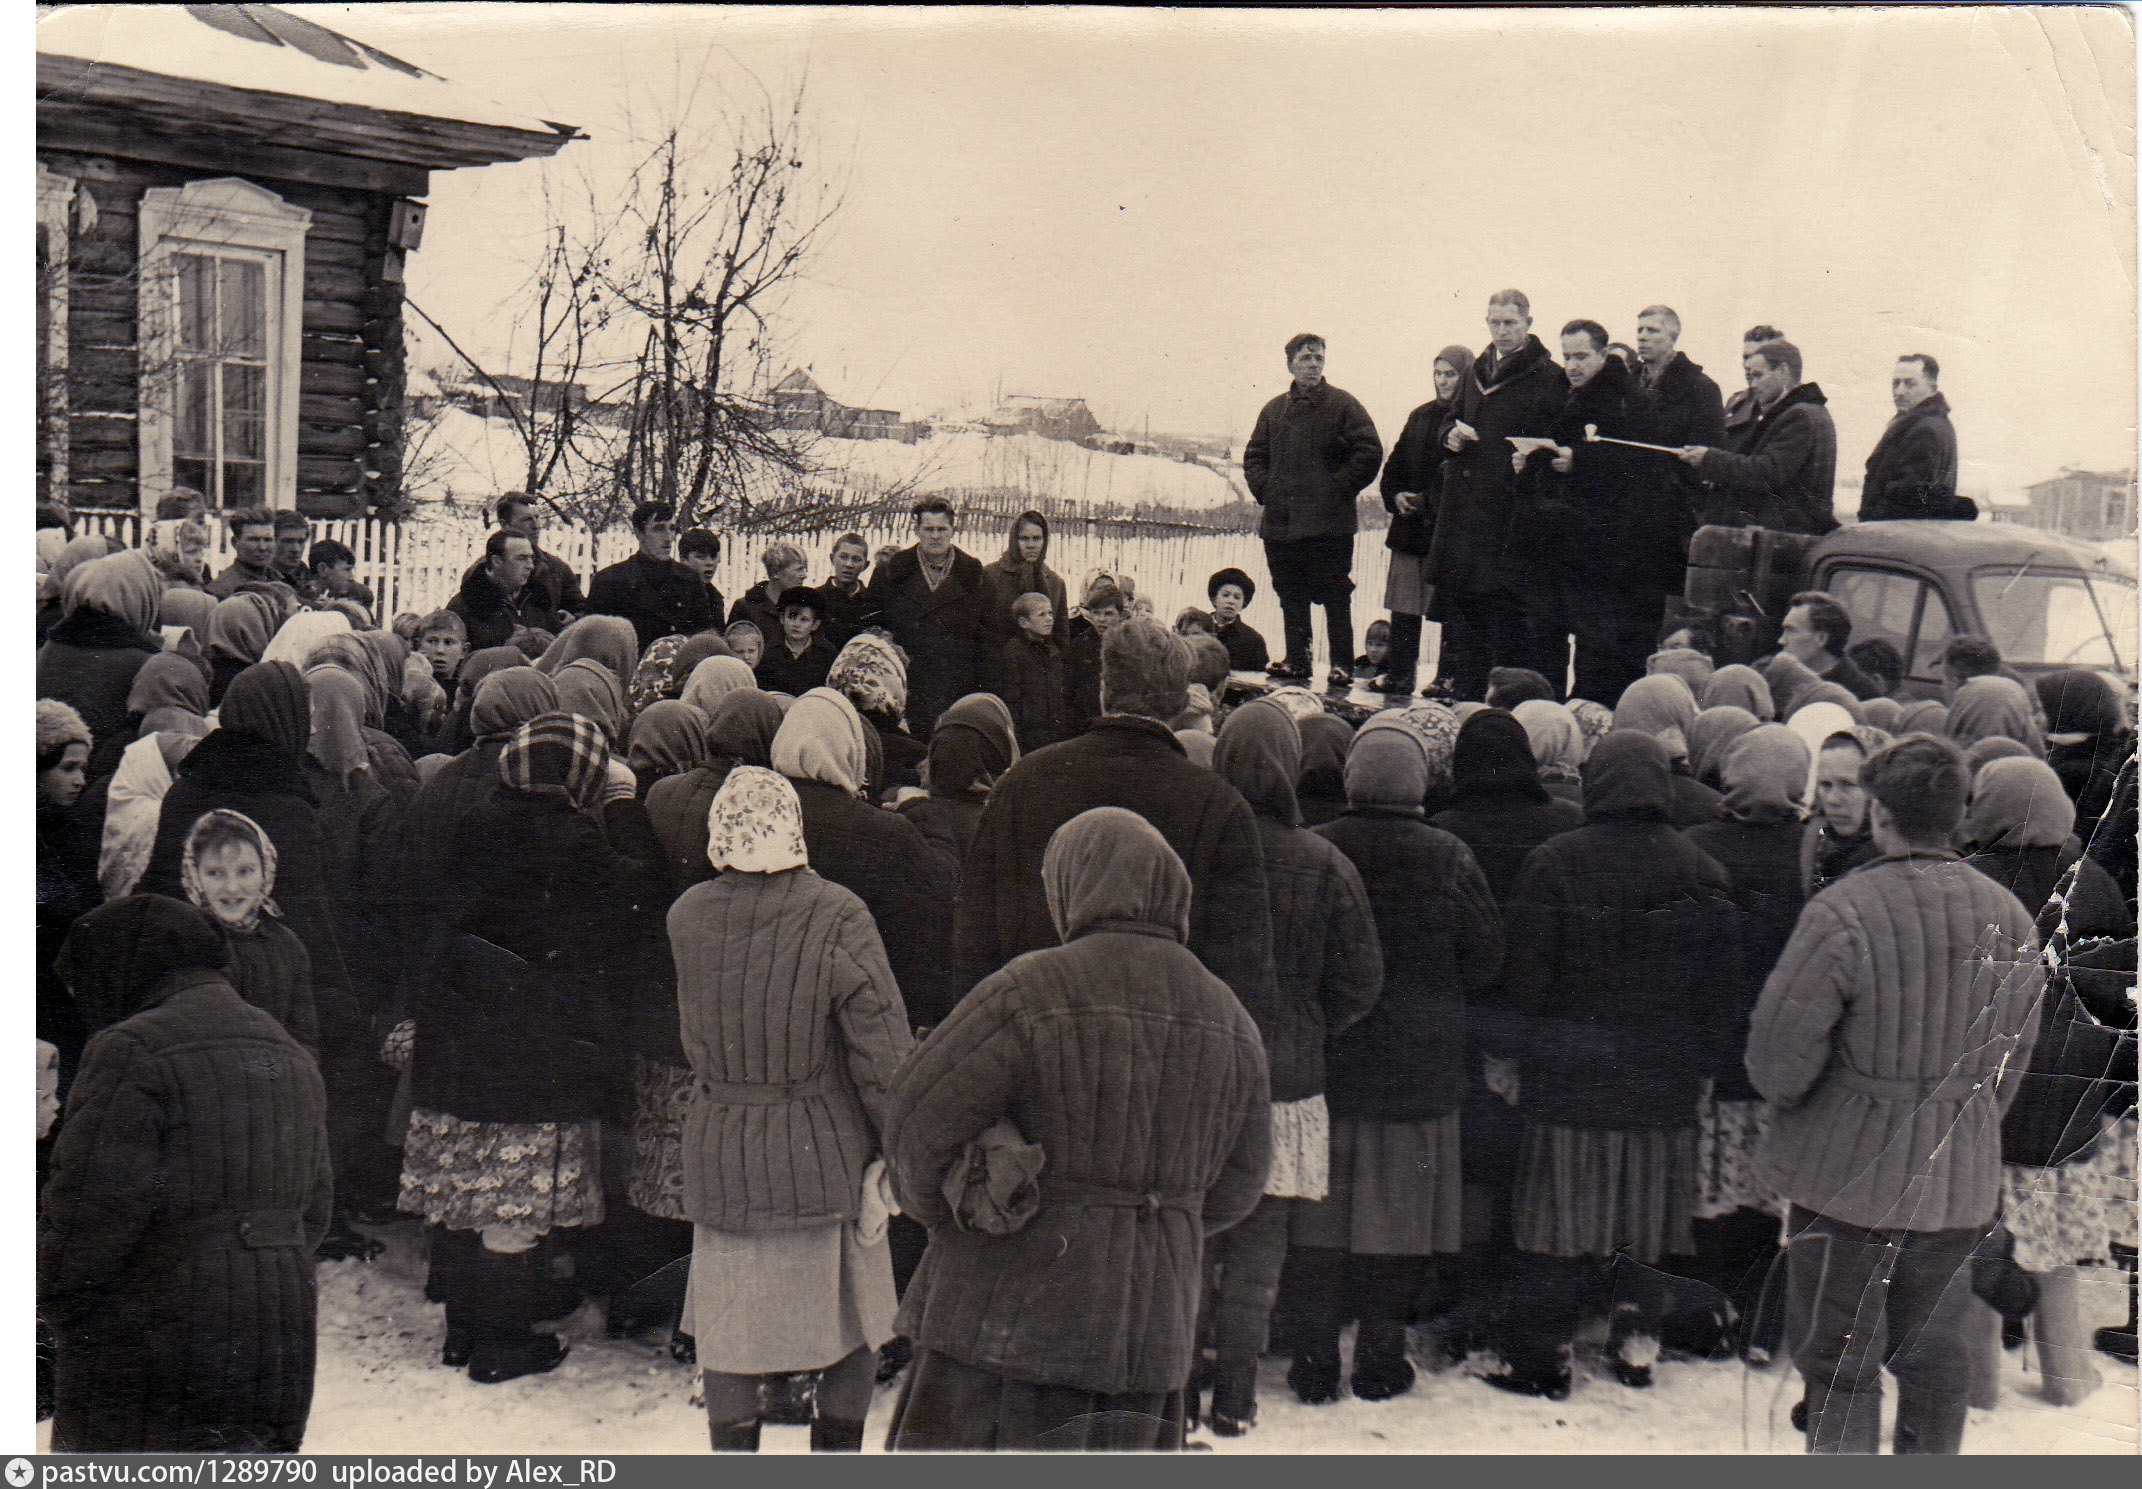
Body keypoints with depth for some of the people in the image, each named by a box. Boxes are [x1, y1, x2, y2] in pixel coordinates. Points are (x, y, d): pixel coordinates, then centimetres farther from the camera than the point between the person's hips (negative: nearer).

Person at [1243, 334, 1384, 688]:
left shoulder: (1342, 404, 0)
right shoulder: (1274, 410, 16)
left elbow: (1369, 451, -5)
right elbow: (1254, 456, 23)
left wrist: (1339, 487, -9)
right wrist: (1265, 490, 7)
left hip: (1328, 524, -5)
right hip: (1280, 523, 5)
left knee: (1335, 595, -5)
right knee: (1291, 595, 9)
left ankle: (1341, 665, -2)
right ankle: (1296, 659, 16)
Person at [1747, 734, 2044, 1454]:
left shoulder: (1841, 914, -20)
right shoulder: (2011, 917, -1)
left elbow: (1777, 1051, -17)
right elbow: (2011, 1059, 10)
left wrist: (1790, 1105, 5)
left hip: (1849, 1176, -5)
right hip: (1960, 1180, 5)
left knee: (1841, 1367, 7)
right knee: (1934, 1363, 18)